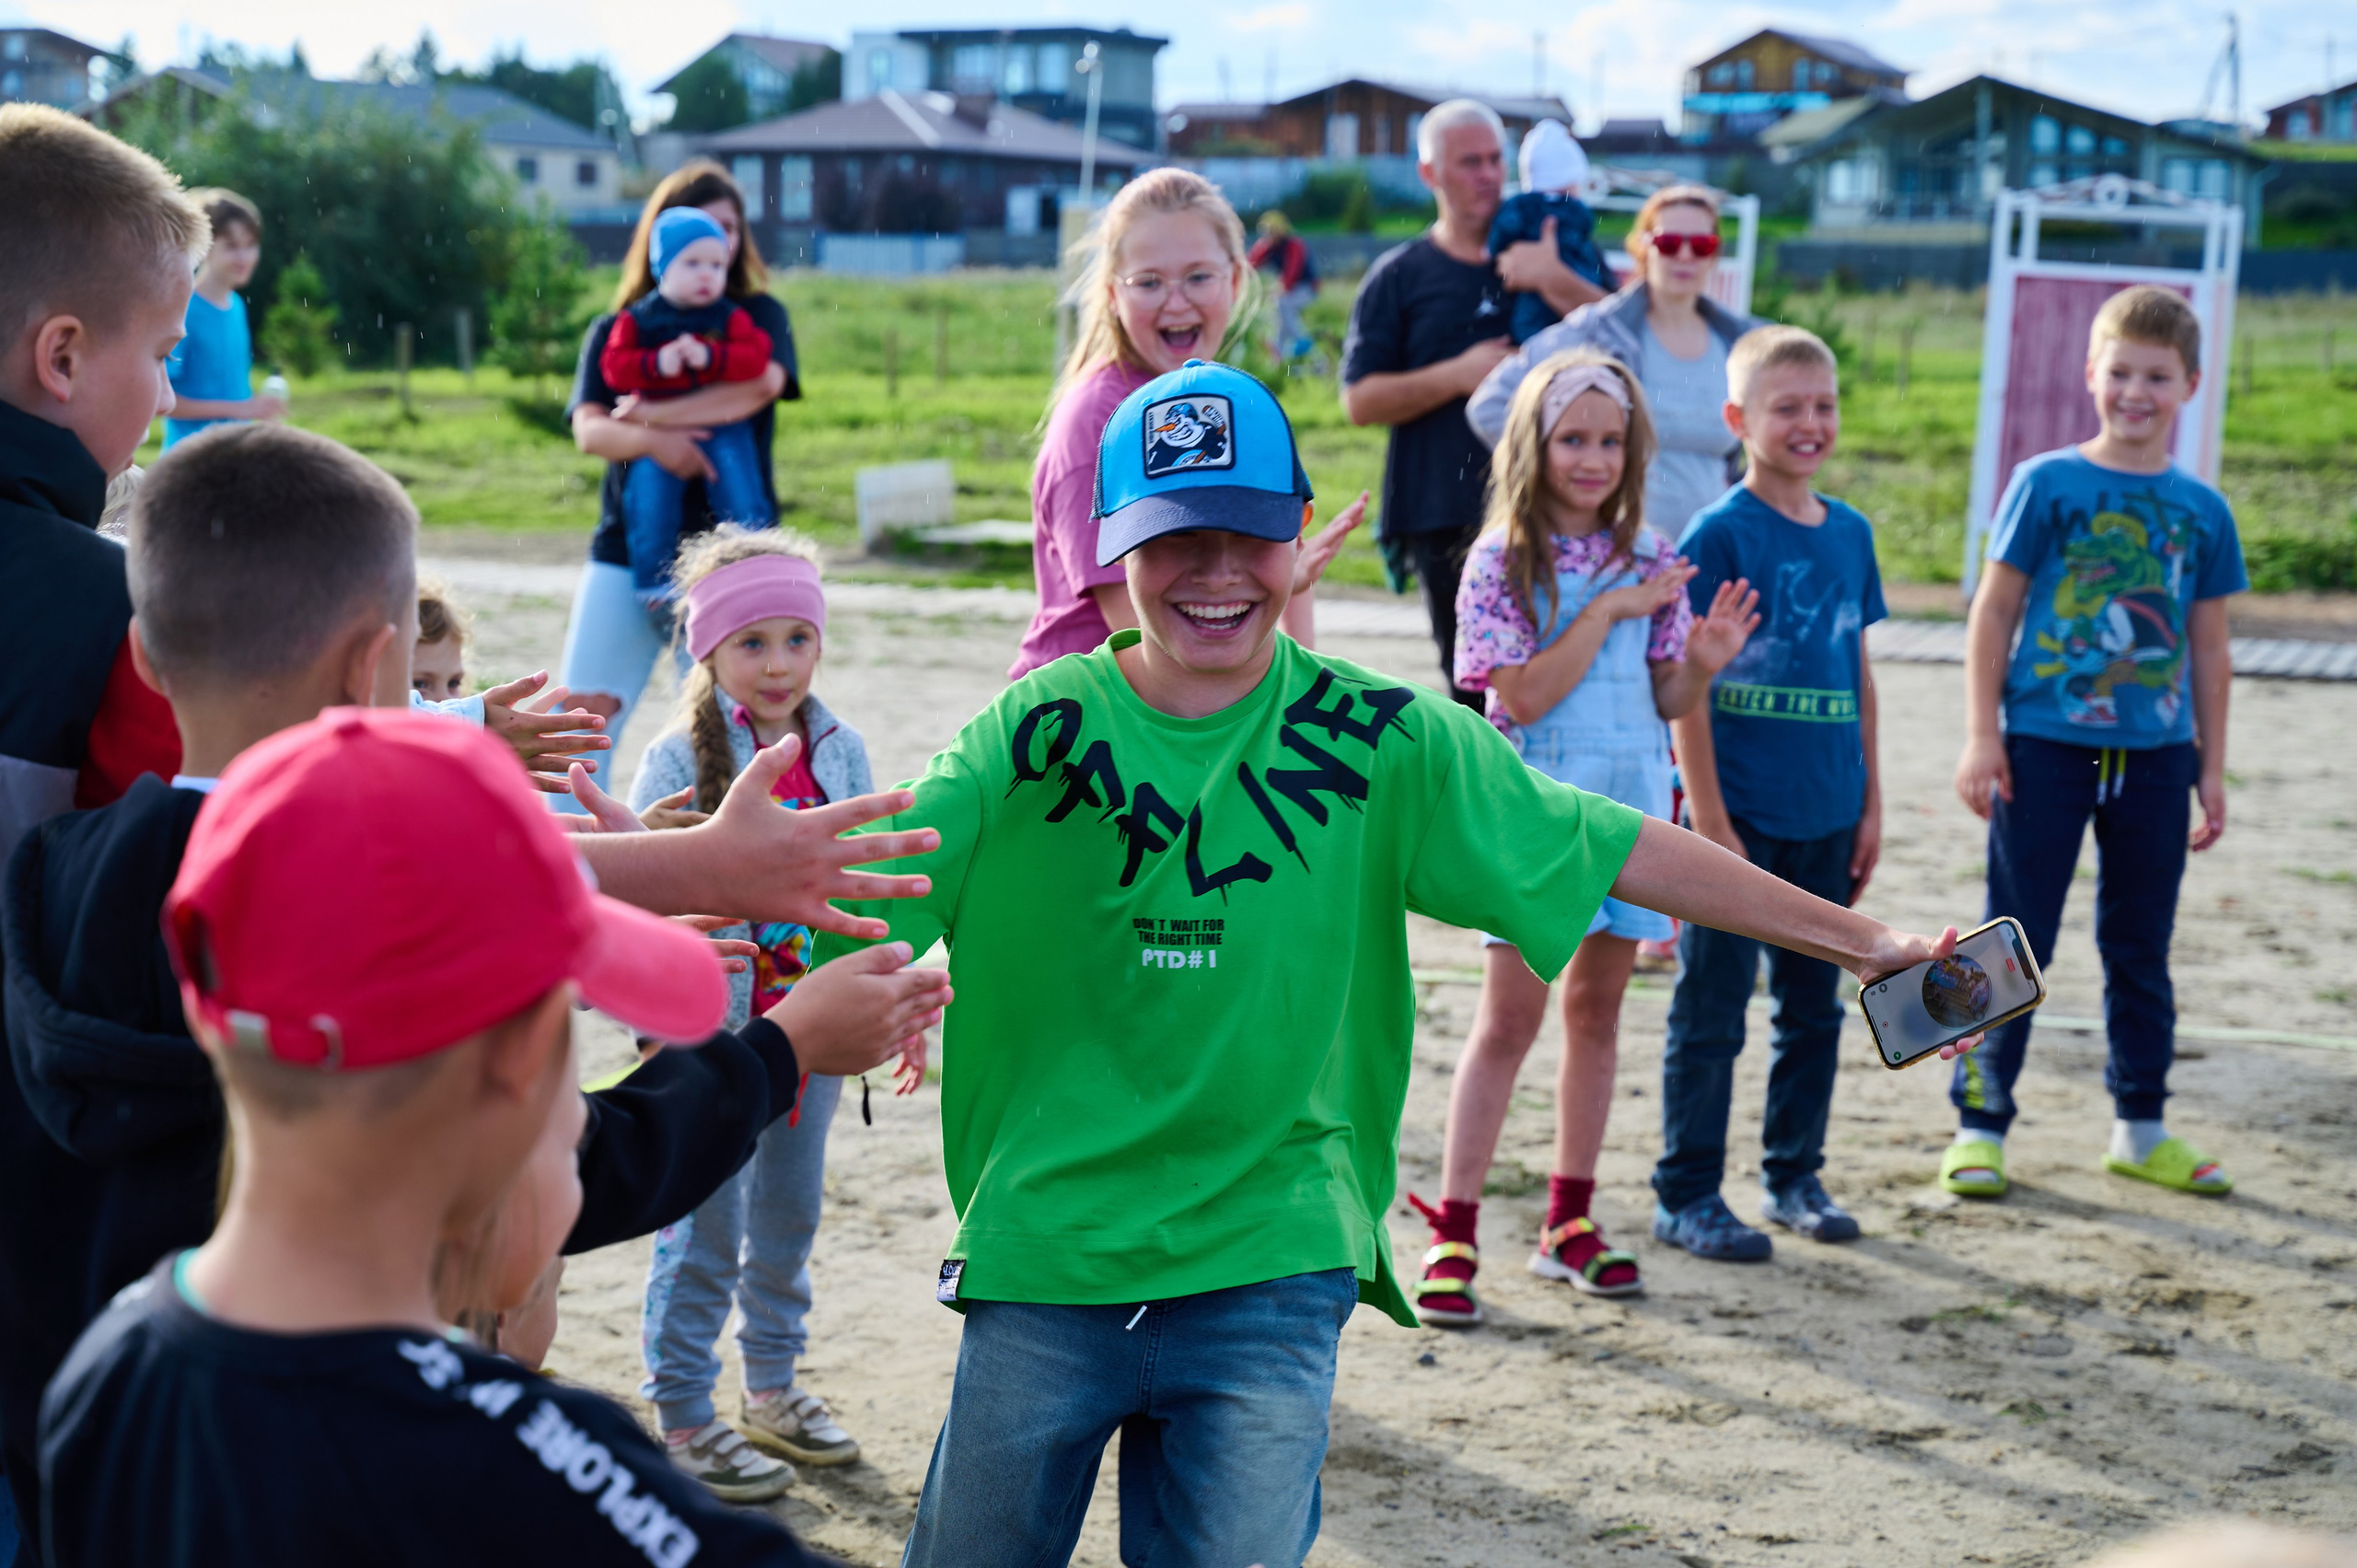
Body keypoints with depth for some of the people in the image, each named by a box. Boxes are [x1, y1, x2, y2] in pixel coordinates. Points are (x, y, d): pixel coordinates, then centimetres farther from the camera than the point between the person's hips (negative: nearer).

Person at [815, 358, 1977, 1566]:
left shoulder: (1380, 738, -2)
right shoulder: (1041, 730, -4)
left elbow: (1611, 851, 0)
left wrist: (1853, 937, 0)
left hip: (1270, 1272, 0)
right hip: (1044, 1261, 1)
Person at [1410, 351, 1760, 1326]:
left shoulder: (1649, 560, 7)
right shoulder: (1502, 561, -6)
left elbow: (1667, 699, 10)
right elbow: (1525, 695, -14)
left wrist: (1704, 661, -11)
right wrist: (1608, 611, -17)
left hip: (1628, 802, 5)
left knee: (1598, 1009, 10)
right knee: (1510, 1017, -5)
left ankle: (1569, 1224, 21)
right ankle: (1452, 1236, 1)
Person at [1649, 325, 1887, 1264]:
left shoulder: (1850, 533, 8)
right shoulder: (1719, 534, -10)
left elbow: (1858, 674, 14)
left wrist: (1870, 805, 11)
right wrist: (1709, 822, -15)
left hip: (1825, 816, 6)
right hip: (1738, 812, -6)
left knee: (1814, 1006, 15)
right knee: (1711, 1011, 2)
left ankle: (1794, 1176, 28)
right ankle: (1686, 1195, 11)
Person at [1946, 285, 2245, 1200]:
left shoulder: (2202, 511, 5)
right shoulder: (2046, 485, -3)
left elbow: (2208, 651, 11)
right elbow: (1994, 614, -1)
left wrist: (2211, 769, 10)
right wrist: (1982, 736, -7)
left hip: (2153, 756, 3)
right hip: (2046, 745, -3)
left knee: (2141, 946, 12)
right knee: (2015, 943, 2)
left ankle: (2140, 1129, 24)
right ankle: (1981, 1121, 10)